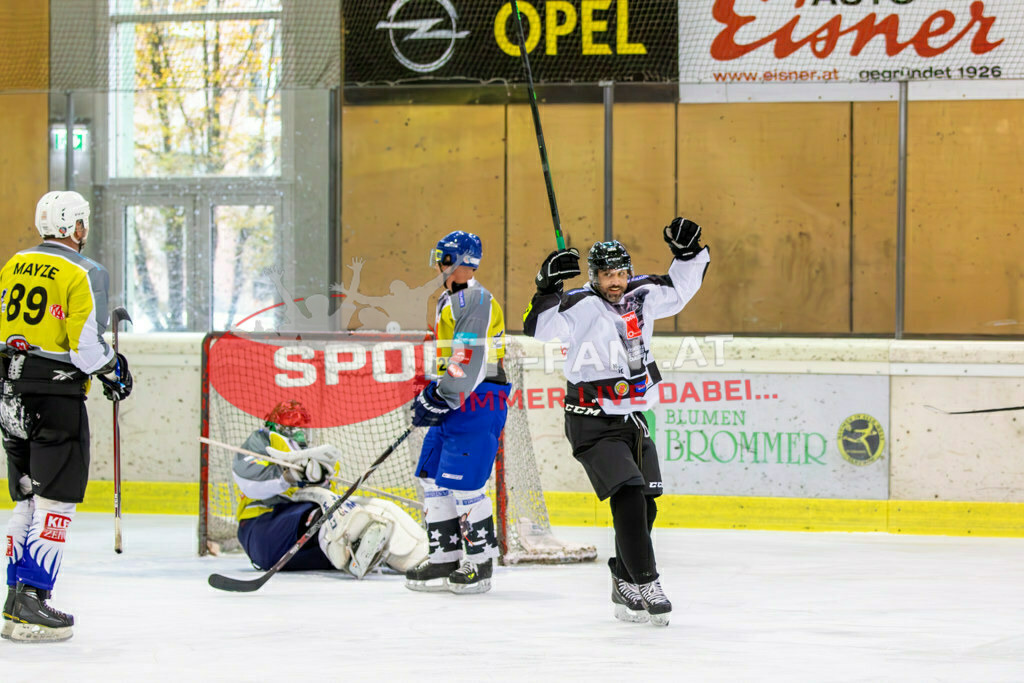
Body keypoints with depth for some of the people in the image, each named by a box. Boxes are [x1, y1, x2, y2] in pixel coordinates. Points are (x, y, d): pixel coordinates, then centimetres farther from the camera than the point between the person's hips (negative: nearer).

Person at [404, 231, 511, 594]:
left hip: (477, 402, -11)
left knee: (463, 484, -10)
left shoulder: (474, 300, -14)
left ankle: (481, 563, -1)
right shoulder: (450, 301, 20)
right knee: (433, 478, 10)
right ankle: (445, 559, 15)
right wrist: (431, 394, 21)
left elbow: (471, 361, -23)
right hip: (456, 402, 11)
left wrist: (439, 400, -21)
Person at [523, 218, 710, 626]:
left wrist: (687, 254, 4)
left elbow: (678, 291, 19)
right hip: (593, 425, -7)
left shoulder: (642, 296, 4)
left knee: (645, 506, 11)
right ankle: (646, 585, -18)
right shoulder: (580, 307, -15)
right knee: (628, 496, -20)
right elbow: (541, 329, -28)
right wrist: (549, 288, -39)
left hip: (632, 420, 7)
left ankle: (626, 588, 26)